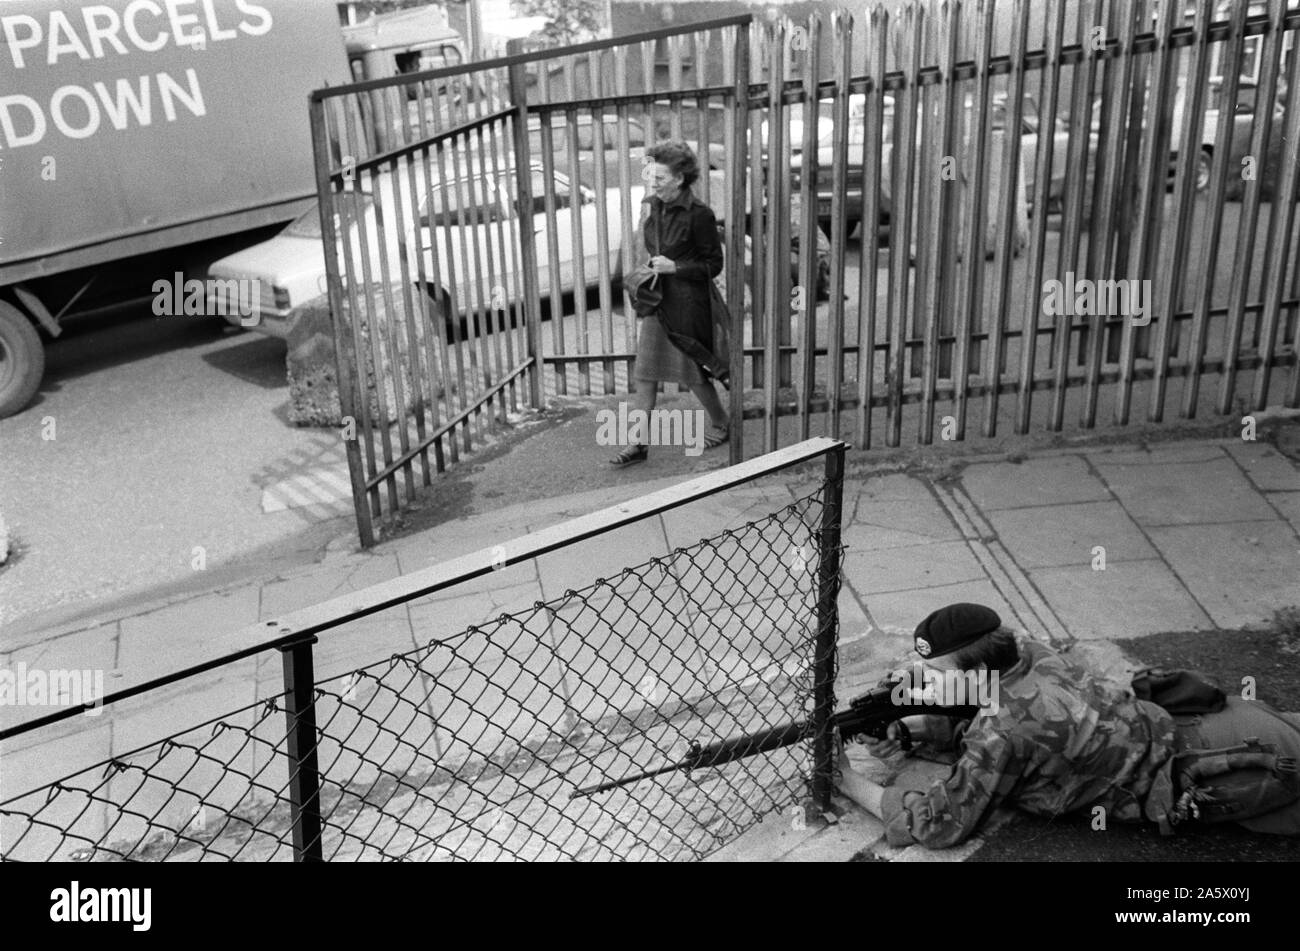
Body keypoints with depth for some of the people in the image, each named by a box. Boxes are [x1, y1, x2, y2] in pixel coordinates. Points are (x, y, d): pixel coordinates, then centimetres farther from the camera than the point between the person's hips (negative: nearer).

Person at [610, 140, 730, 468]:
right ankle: (639, 443, 10)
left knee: (691, 372, 5)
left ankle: (721, 423, 31)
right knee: (645, 373, 4)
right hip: (657, 301, 6)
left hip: (687, 304, -6)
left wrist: (674, 267, -20)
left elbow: (713, 264, -11)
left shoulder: (699, 214, -16)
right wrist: (651, 265, 3)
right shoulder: (651, 206, 3)